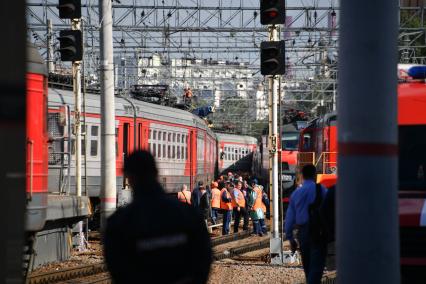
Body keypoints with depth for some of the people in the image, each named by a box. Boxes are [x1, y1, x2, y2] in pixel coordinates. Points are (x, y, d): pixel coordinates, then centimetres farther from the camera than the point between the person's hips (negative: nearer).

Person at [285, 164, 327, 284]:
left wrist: (290, 238, 18)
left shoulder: (296, 193, 11)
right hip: (318, 231, -5)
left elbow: (289, 218, 12)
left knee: (307, 265, 18)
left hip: (302, 233, 5)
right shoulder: (320, 189, -4)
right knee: (316, 265, -9)